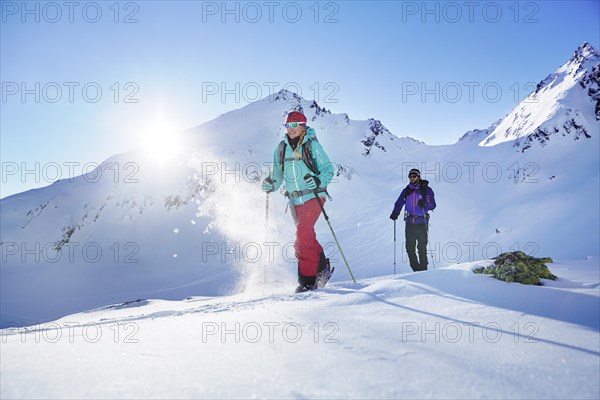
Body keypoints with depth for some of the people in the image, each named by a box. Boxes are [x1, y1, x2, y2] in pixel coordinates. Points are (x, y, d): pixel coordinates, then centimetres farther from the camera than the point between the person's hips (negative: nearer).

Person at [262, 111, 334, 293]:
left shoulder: (312, 145, -6)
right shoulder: (281, 148, 8)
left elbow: (328, 169, -5)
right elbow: (278, 175, 15)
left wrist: (318, 181, -24)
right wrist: (270, 184, -5)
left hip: (313, 196, -6)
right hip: (295, 200, 6)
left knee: (303, 232, -19)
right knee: (306, 236, 15)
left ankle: (308, 279, -10)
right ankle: (322, 266, 38)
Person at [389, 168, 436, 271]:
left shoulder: (426, 190, -3)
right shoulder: (406, 190, 9)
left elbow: (432, 205, -6)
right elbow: (399, 203, 6)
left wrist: (425, 204, -27)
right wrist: (395, 213, -12)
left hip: (422, 223, -4)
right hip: (410, 223, 4)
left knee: (422, 248, -2)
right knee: (409, 247, 4)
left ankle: (423, 269, 11)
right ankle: (416, 269, 18)